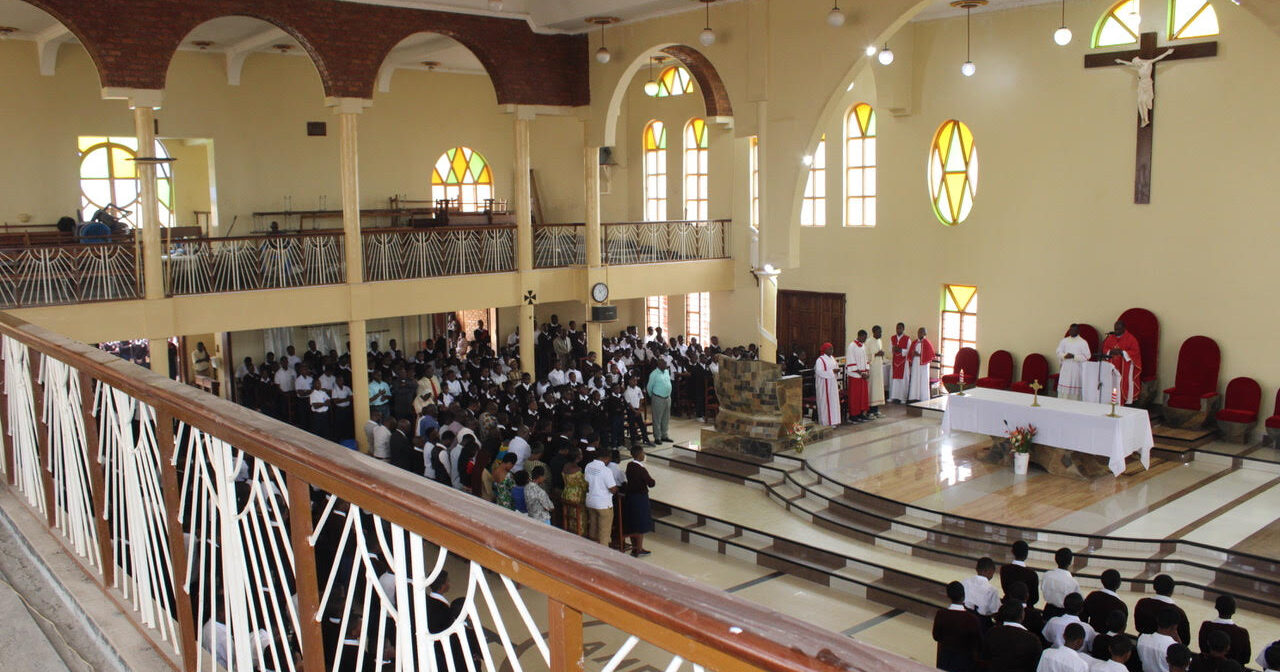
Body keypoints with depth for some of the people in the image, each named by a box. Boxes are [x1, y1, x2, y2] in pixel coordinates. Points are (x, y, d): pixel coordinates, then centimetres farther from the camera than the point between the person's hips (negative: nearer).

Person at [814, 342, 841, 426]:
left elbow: (836, 367, 22)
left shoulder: (832, 358, 12)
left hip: (832, 383, 8)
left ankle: (833, 420, 14)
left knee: (834, 401, 8)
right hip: (824, 384, -8)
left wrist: (837, 369, -2)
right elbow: (819, 372, -20)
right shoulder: (820, 360, -12)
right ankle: (826, 422, 0)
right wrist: (832, 371, -21)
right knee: (826, 402, -4)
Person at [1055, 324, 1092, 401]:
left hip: (1077, 370, -3)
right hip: (1065, 369, 3)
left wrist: (1074, 356, -17)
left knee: (1075, 392, -4)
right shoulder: (1064, 341, 11)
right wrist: (1065, 356, -13)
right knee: (1063, 389, -1)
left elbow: (1086, 356, -5)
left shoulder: (1083, 342, 1)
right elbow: (1059, 352, 8)